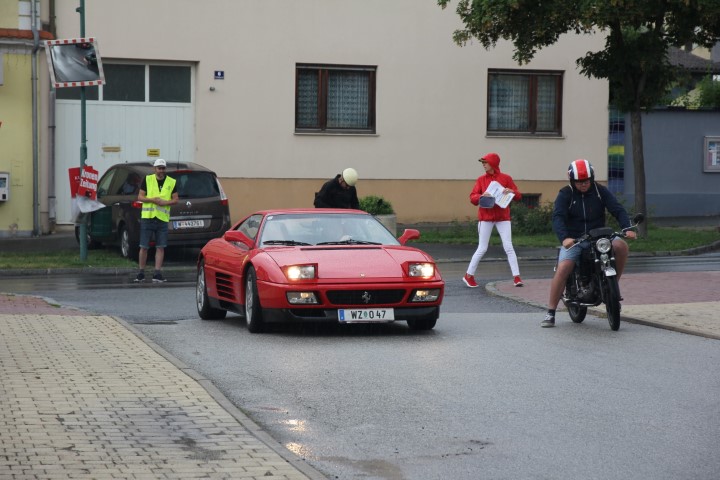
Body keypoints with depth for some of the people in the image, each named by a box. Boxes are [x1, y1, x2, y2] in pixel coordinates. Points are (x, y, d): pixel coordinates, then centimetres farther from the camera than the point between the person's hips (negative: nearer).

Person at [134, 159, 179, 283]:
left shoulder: (171, 182, 6)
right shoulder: (147, 180, 3)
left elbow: (175, 199, 7)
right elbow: (140, 197, 2)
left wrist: (165, 202, -12)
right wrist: (152, 200, -14)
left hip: (163, 218, 1)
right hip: (147, 217, -1)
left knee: (160, 247, 0)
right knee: (144, 247, 1)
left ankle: (157, 273, 4)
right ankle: (141, 273, 9)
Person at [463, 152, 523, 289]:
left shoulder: (506, 178, 1)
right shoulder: (481, 179, 5)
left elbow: (518, 196, 2)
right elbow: (472, 197, 0)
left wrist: (511, 191, -20)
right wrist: (481, 196, -21)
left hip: (503, 217, 0)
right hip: (485, 217, 0)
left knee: (508, 247, -5)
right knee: (482, 249, 2)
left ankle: (516, 277, -5)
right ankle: (469, 276, 14)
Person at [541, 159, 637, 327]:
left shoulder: (601, 191, 5)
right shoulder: (565, 194, -2)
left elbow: (618, 209, -4)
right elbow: (557, 217, -16)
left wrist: (627, 228, -24)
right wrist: (564, 237, -35)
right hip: (573, 240, -2)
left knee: (621, 246, -25)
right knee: (563, 269, -24)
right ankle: (550, 313, -17)